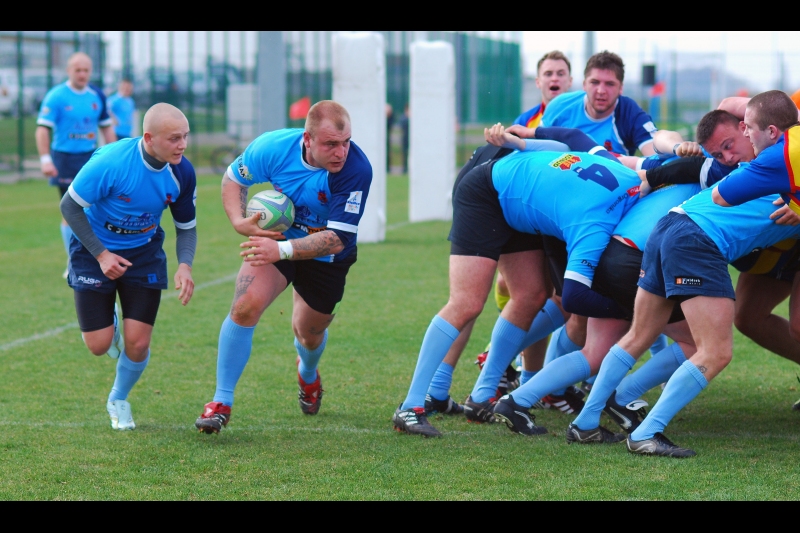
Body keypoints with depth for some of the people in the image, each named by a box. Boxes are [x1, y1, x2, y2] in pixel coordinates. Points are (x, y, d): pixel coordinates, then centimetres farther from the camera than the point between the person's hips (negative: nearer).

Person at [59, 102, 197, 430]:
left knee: (138, 344, -6)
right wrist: (101, 254, -19)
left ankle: (118, 400, 26)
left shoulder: (182, 172, -15)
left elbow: (186, 226, -1)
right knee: (99, 345, -6)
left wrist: (184, 265, -20)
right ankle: (110, 323, 32)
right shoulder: (109, 163, -30)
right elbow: (70, 206, -17)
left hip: (144, 252, 3)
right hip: (95, 251, -3)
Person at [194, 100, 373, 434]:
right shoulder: (274, 147, -26)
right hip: (276, 237, 0)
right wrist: (239, 221, -22)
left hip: (326, 259, 0)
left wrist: (283, 250, -44)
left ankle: (308, 375, 58)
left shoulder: (356, 171, -33)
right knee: (245, 306, -24)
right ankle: (221, 402, -12)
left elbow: (337, 240, -33)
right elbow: (233, 177, -5)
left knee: (310, 334, 17)